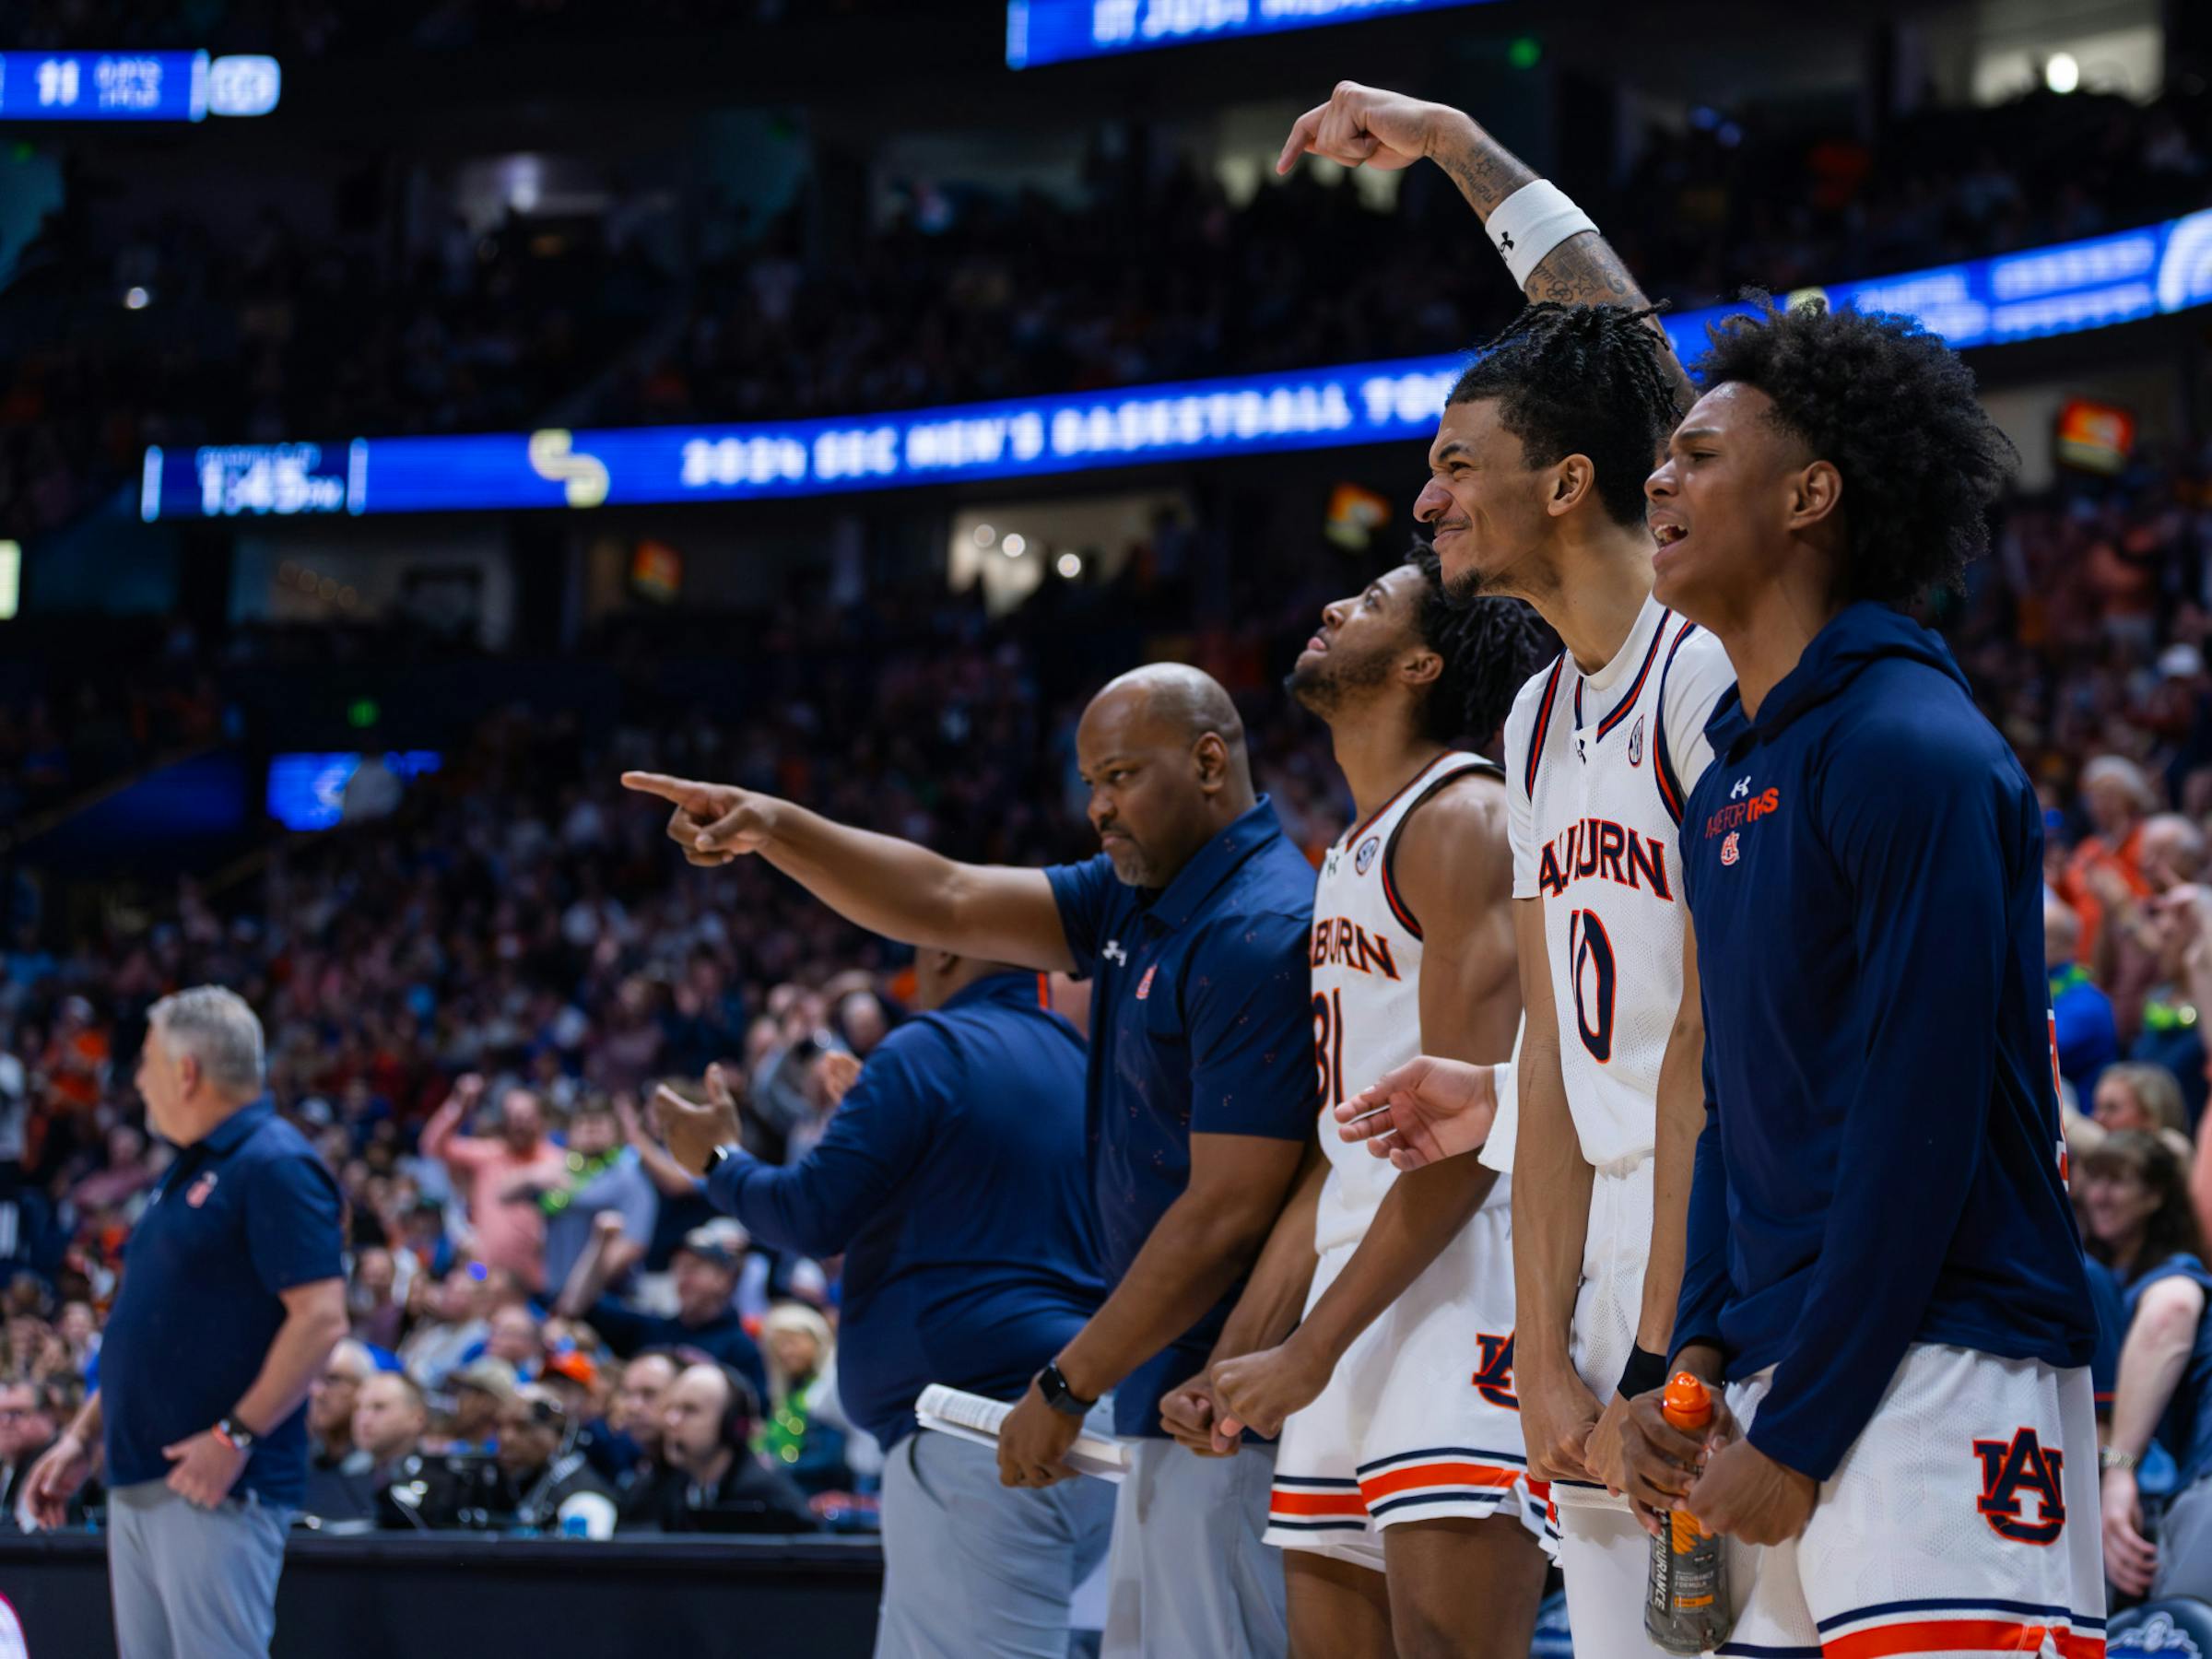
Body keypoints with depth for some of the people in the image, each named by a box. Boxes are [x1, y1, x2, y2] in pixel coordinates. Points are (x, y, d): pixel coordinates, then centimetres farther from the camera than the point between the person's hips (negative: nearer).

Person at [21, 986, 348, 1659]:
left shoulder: (274, 1167, -12)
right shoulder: (188, 1173, 19)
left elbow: (321, 1319, -19)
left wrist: (236, 1435, -22)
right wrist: (83, 1437, 20)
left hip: (218, 1486, -10)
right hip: (139, 1479, 10)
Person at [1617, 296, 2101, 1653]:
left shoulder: (1915, 750, -11)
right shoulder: (1728, 784, 18)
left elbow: (1923, 1126, -16)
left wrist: (1793, 1435, -15)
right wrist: (1700, 1362, 9)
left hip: (1939, 1377, -9)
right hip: (1789, 1376, 9)